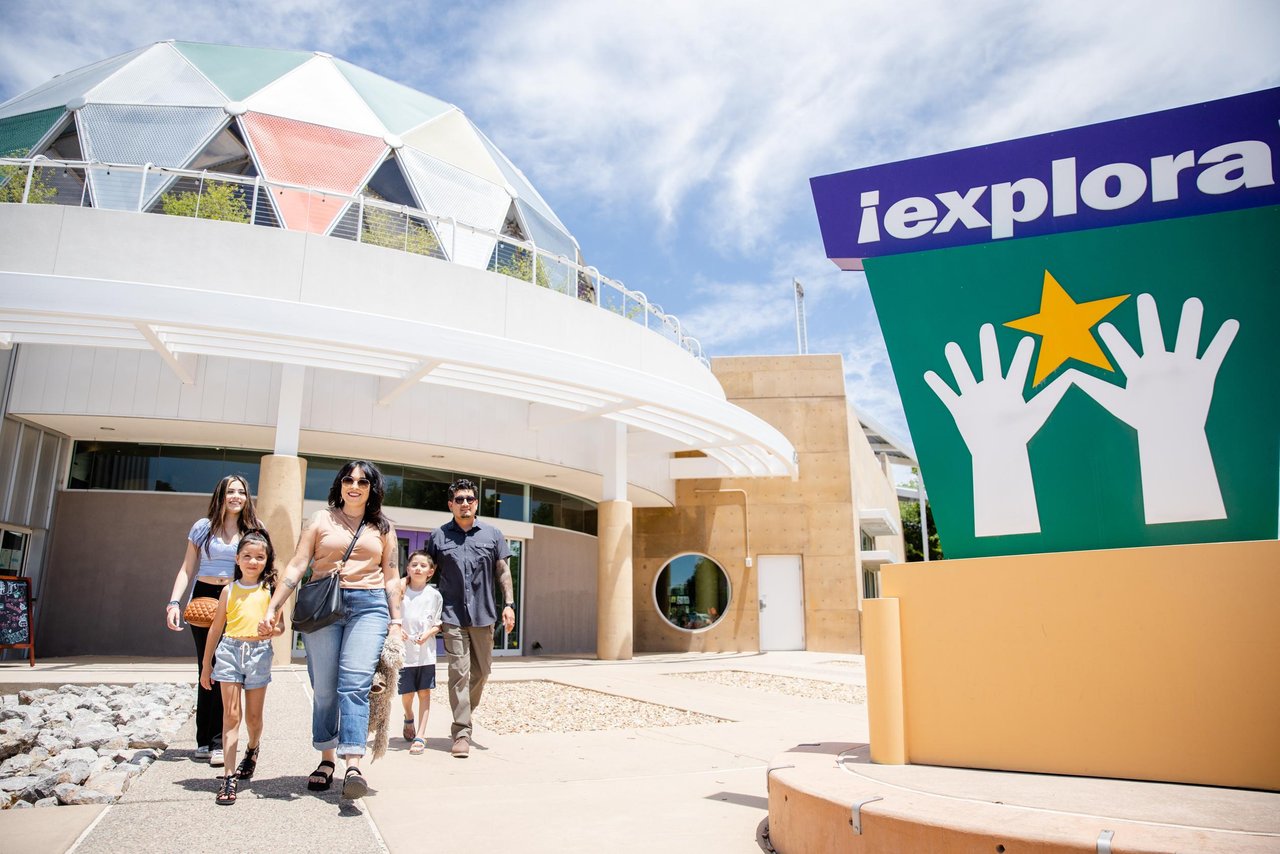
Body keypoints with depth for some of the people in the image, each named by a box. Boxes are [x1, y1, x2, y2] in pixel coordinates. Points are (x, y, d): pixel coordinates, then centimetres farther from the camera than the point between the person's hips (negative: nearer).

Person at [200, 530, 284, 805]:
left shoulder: (270, 590, 3)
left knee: (253, 716, 10)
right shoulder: (229, 590, 6)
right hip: (230, 650, 0)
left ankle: (253, 749, 41)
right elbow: (216, 629, 11)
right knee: (231, 714, -3)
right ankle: (229, 776, -1)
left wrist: (270, 631, -21)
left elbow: (281, 626, 3)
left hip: (259, 652, 0)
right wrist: (206, 665, 13)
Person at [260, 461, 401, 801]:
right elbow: (297, 565, 6)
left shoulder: (383, 527, 14)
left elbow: (391, 578, 15)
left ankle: (353, 765, -18)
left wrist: (396, 621, 9)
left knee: (355, 685, -13)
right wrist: (273, 608, -1)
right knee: (324, 689, 2)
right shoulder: (321, 519, 11)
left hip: (369, 606, 0)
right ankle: (326, 761, 17)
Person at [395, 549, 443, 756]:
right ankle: (409, 719, 39)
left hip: (426, 652, 0)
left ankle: (420, 736, 4)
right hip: (404, 652, 0)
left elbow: (438, 623, 5)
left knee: (424, 692, -2)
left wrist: (428, 633, -13)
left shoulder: (434, 595, 0)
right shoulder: (400, 592, -1)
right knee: (406, 693, 7)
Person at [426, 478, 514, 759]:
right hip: (453, 616, -2)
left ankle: (463, 718, 31)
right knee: (459, 672, -6)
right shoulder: (438, 536, 5)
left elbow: (503, 572, 10)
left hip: (483, 615, 2)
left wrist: (509, 604, 1)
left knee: (481, 671, 10)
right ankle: (462, 733, -2)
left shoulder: (492, 534, 8)